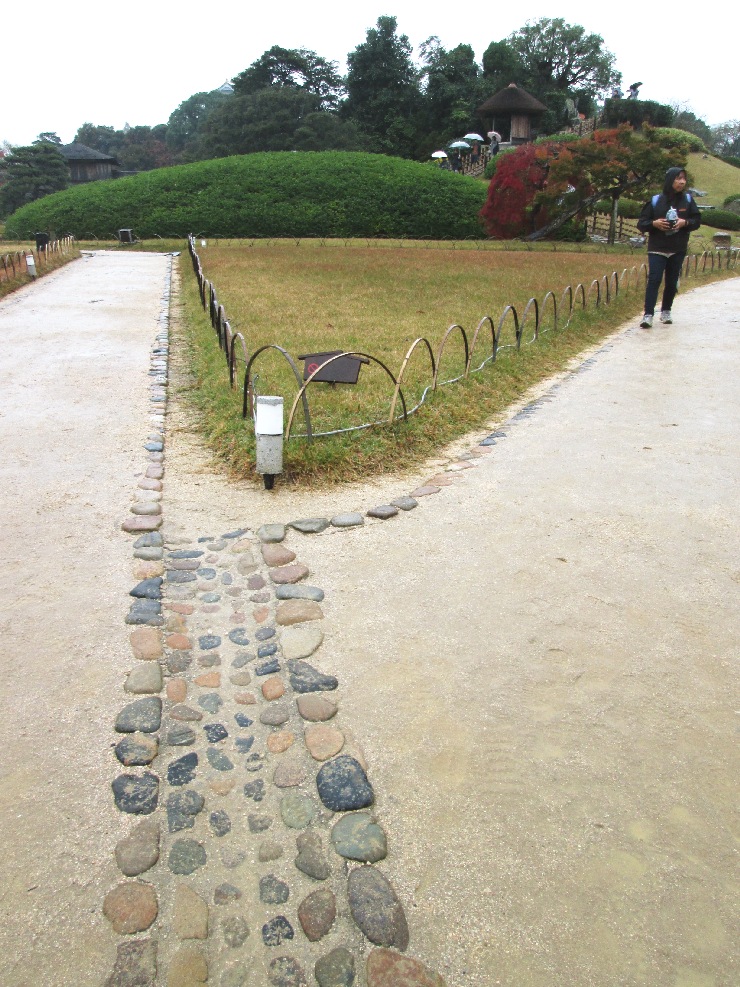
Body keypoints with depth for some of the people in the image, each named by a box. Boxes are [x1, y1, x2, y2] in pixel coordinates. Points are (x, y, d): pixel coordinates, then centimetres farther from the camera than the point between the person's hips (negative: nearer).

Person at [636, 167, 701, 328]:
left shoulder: (688, 200, 5)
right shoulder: (655, 201, -1)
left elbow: (697, 220, 8)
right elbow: (641, 224, 1)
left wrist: (685, 222, -12)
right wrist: (654, 223, -19)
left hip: (678, 250, 3)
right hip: (657, 249, -3)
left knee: (672, 282, 9)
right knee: (654, 280, -13)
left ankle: (666, 311, 24)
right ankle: (648, 314, -16)